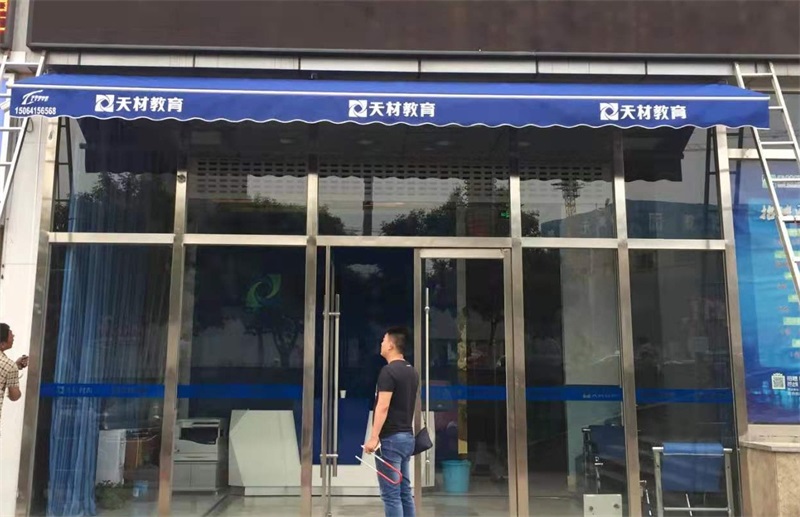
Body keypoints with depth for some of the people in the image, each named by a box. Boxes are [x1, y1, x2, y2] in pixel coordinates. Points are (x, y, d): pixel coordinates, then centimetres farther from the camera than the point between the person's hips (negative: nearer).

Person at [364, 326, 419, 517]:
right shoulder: (412, 372, 15)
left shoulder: (389, 371, -14)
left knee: (391, 494, -5)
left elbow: (383, 406, -21)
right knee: (404, 491, 13)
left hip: (391, 438, -9)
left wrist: (374, 438, -21)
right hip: (407, 436, 10)